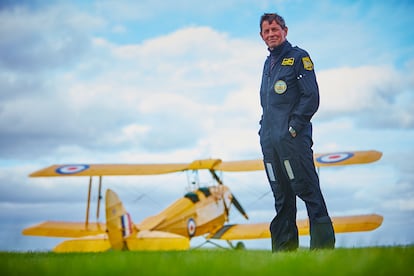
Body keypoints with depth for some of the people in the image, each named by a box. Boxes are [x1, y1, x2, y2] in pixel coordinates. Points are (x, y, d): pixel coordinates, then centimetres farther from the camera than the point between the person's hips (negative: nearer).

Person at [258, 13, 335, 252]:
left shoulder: (298, 57, -2)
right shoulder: (269, 62, 20)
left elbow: (311, 97, -10)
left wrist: (294, 127, -14)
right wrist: (264, 129, 13)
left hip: (293, 139, -7)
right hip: (269, 140, 8)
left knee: (308, 191, -8)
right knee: (281, 196, 10)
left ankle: (323, 244, -6)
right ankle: (284, 248, 15)